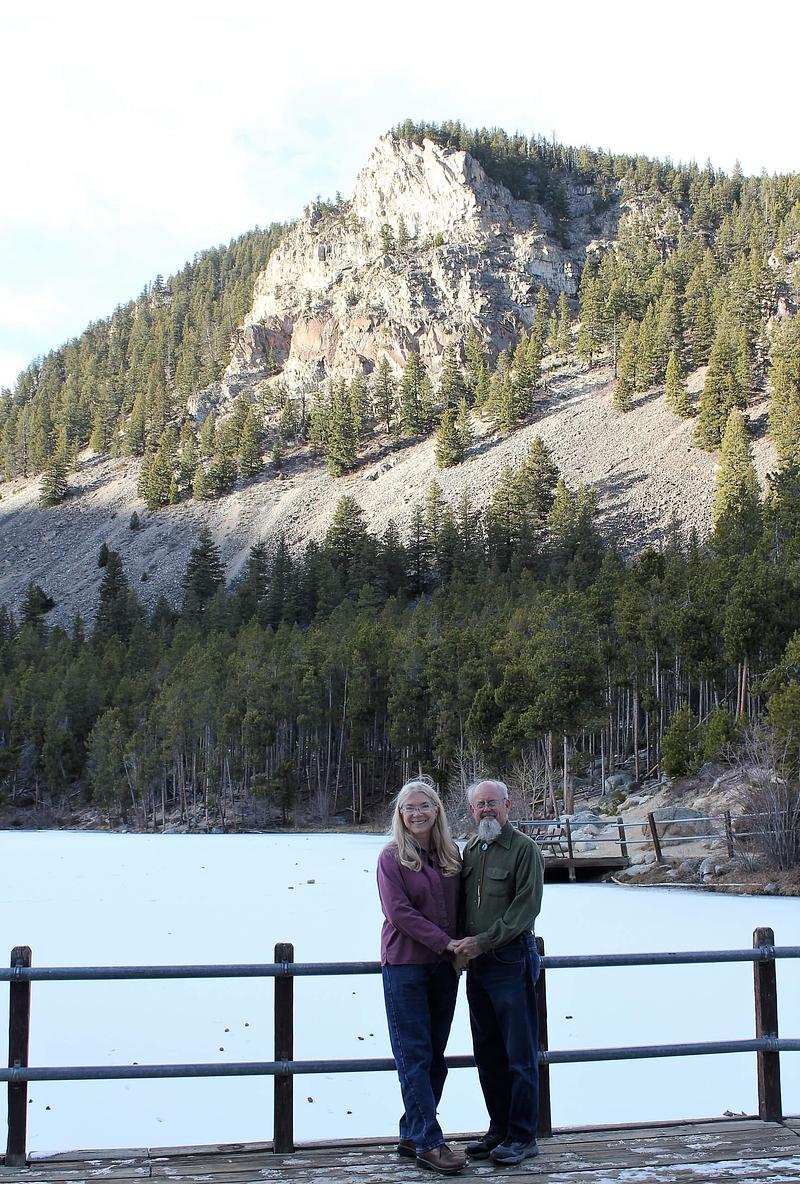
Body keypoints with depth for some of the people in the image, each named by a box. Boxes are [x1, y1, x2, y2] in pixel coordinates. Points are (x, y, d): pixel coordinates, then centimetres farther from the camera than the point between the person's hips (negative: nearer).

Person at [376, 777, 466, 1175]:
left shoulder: (452, 855, 9)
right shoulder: (392, 857, -6)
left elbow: (458, 907, 14)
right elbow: (398, 911, -13)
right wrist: (445, 942, -16)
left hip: (444, 965, 5)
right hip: (405, 964, -5)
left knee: (434, 1056, 9)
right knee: (415, 1055, -4)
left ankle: (411, 1135, 18)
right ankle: (428, 1142, -1)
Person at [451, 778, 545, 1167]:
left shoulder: (524, 850, -8)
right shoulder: (470, 851, 13)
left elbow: (526, 907, -14)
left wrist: (483, 941, -16)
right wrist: (461, 944, 4)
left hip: (511, 959, -7)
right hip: (476, 962, 7)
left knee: (519, 1053, 0)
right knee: (487, 1053, 13)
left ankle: (522, 1136, 8)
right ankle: (499, 1130, 23)